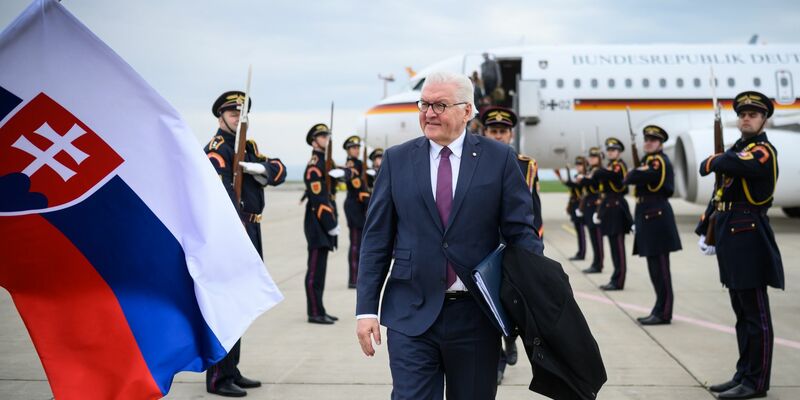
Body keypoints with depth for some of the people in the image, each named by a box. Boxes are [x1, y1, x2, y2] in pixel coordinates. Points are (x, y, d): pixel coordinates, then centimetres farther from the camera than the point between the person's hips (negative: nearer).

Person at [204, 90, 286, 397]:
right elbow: (220, 191, -26)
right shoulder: (216, 150, -11)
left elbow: (280, 171, 6)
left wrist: (259, 168, -16)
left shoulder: (249, 148, 17)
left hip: (250, 232, 9)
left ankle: (231, 370, 25)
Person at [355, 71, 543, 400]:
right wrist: (366, 309, -1)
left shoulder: (499, 158, 1)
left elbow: (521, 231, 0)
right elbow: (376, 239, 4)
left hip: (476, 315, 0)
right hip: (411, 316, 0)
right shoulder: (396, 160, 4)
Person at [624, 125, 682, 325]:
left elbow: (632, 178, -18)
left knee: (660, 266, -5)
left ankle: (663, 312, -1)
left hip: (657, 217, -10)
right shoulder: (648, 160, 20)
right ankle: (660, 309, 19)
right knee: (655, 266, 12)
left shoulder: (660, 161, -11)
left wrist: (633, 174, 1)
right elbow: (628, 180, 16)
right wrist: (637, 175, -2)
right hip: (649, 217, 10)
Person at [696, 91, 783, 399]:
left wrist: (712, 162, -7)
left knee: (755, 315, -4)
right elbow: (721, 195, 21)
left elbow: (730, 164, -29)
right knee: (742, 313, 14)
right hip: (732, 240, 9)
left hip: (749, 240, -9)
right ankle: (743, 375, 21)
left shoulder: (764, 151, -9)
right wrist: (705, 231, 14)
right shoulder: (737, 149, 19)